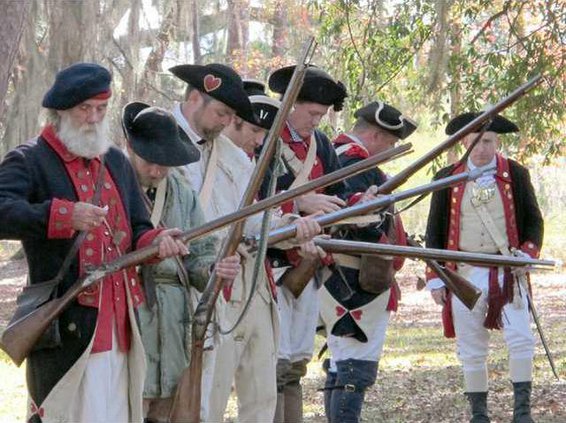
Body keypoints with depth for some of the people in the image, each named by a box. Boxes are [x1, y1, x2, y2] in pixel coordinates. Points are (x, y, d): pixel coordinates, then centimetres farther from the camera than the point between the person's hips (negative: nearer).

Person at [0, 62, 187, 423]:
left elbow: (137, 230, 20)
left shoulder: (116, 162, 19)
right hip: (66, 326, -7)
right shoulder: (30, 161, -3)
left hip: (119, 323, 7)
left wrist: (156, 241, -3)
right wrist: (63, 215, -29)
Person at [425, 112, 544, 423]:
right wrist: (435, 277, 4)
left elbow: (534, 221, 9)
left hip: (508, 271, -1)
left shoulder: (516, 175, 5)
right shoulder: (448, 179, 6)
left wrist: (528, 252, -9)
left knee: (521, 339, -11)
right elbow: (435, 230, 10)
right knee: (472, 350, 4)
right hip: (465, 273, 1)